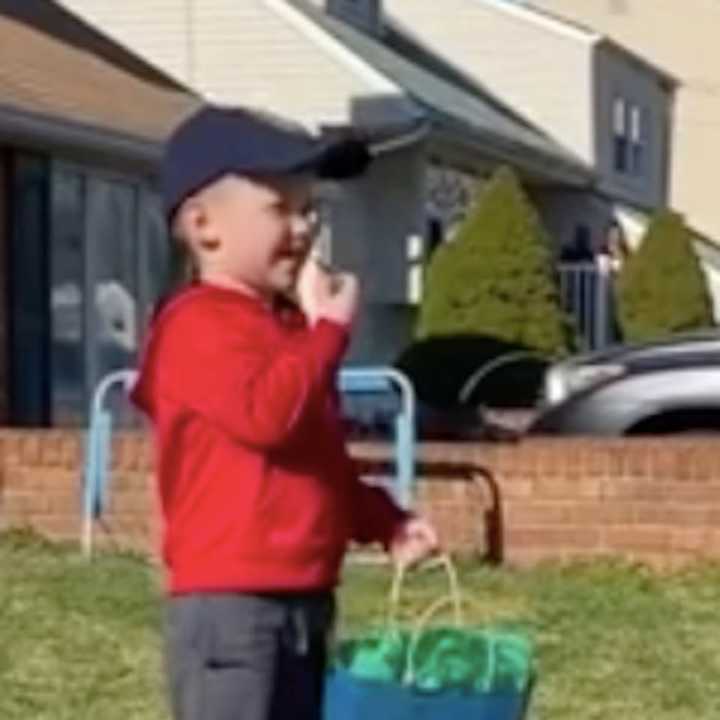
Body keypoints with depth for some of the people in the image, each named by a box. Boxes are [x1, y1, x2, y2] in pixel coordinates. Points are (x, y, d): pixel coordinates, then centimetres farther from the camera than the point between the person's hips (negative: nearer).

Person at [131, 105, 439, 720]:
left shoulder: (290, 325, 18)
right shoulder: (200, 325, -13)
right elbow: (266, 415, -29)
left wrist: (385, 522, 12)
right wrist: (329, 330, -19)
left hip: (304, 600, 10)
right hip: (229, 602, -10)